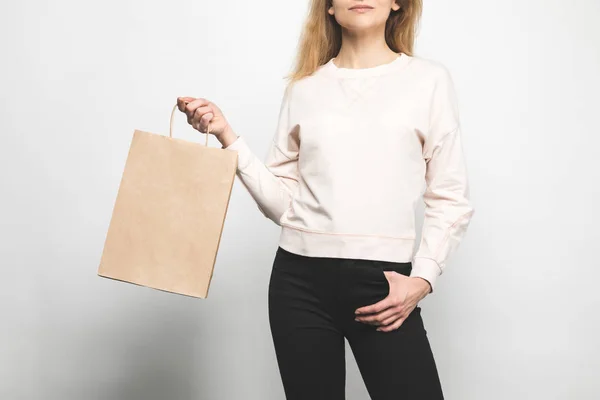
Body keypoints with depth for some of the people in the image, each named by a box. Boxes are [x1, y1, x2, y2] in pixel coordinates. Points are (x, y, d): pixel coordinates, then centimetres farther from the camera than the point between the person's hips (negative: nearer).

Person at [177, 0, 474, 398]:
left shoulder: (429, 79, 5)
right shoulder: (304, 88, 11)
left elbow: (451, 199, 3)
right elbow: (281, 200, 9)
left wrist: (422, 278, -9)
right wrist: (227, 135, 0)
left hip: (384, 282, -1)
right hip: (301, 279, 2)